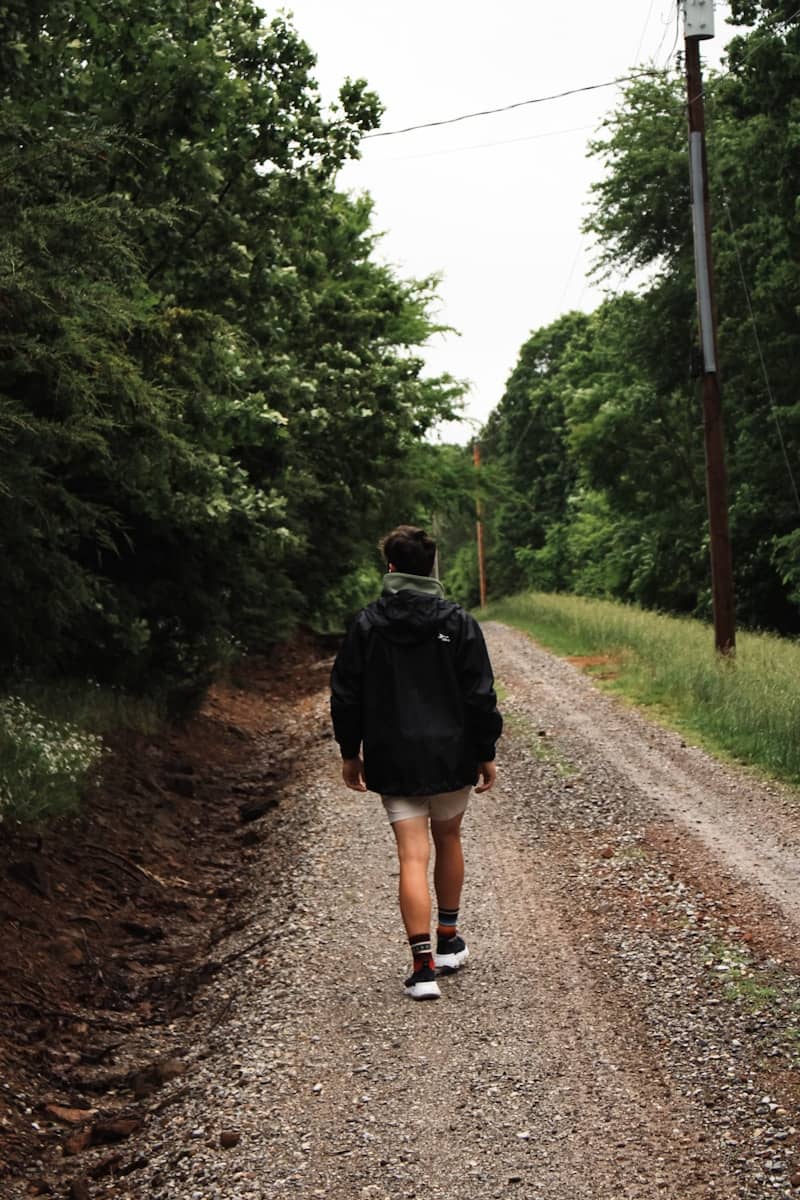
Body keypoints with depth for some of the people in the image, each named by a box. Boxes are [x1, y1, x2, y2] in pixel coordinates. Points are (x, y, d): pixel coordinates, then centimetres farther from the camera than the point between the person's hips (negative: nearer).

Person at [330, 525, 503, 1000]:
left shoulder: (367, 624, -2)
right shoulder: (458, 622, -4)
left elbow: (346, 694, 1)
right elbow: (480, 694, -5)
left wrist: (350, 752, 12)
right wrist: (486, 753, 4)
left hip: (393, 761, 0)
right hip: (451, 756, 1)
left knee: (413, 857, -1)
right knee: (449, 840, 21)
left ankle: (424, 965, -9)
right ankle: (449, 943, 33)